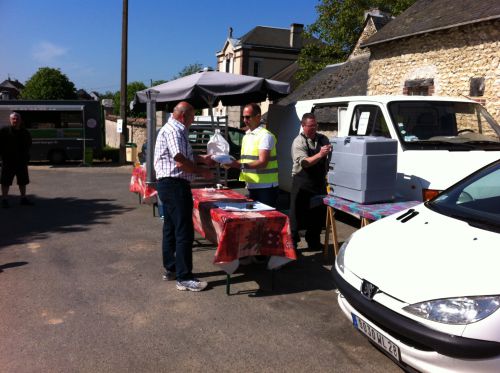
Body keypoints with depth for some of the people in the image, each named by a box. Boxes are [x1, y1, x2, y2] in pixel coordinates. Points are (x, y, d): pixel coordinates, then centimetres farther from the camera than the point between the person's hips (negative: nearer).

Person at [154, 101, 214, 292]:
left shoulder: (176, 130, 18)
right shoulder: (172, 131, -15)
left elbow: (184, 155, 27)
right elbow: (181, 162, -21)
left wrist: (202, 158, 14)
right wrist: (202, 171, -10)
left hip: (169, 185, 11)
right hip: (175, 185, -11)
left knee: (171, 229, 16)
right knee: (184, 232, -9)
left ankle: (170, 269, 27)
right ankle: (184, 278, -5)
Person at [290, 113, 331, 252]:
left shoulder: (323, 139, 9)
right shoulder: (298, 142, -7)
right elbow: (304, 162, -20)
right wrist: (320, 154, -34)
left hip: (320, 182, 5)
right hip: (302, 183, -5)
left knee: (319, 213, 12)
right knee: (298, 214, 0)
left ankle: (313, 242, 27)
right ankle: (293, 242, 10)